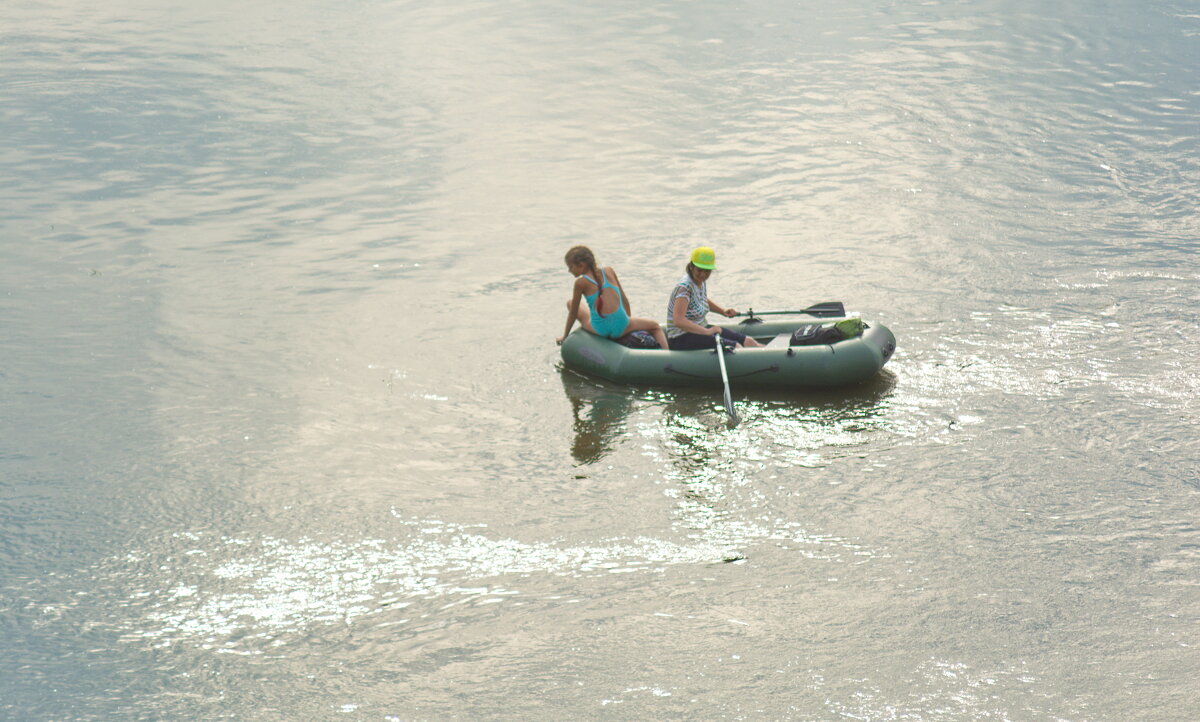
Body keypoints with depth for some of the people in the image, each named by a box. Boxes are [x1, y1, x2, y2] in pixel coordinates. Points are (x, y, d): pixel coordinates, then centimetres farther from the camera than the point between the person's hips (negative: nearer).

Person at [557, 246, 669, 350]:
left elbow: (573, 312, 5)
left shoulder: (581, 282, -1)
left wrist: (564, 336, 18)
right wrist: (628, 320, 30)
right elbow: (624, 299, 17)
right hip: (620, 328, 2)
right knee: (655, 326, 27)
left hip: (599, 329, -2)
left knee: (570, 303, 22)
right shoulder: (609, 271, 10)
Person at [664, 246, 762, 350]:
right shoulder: (685, 287, -23)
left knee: (747, 342, -1)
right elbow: (678, 321, -35)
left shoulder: (702, 282, 5)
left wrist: (723, 311, 15)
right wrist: (707, 331, -35)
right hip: (682, 339, -10)